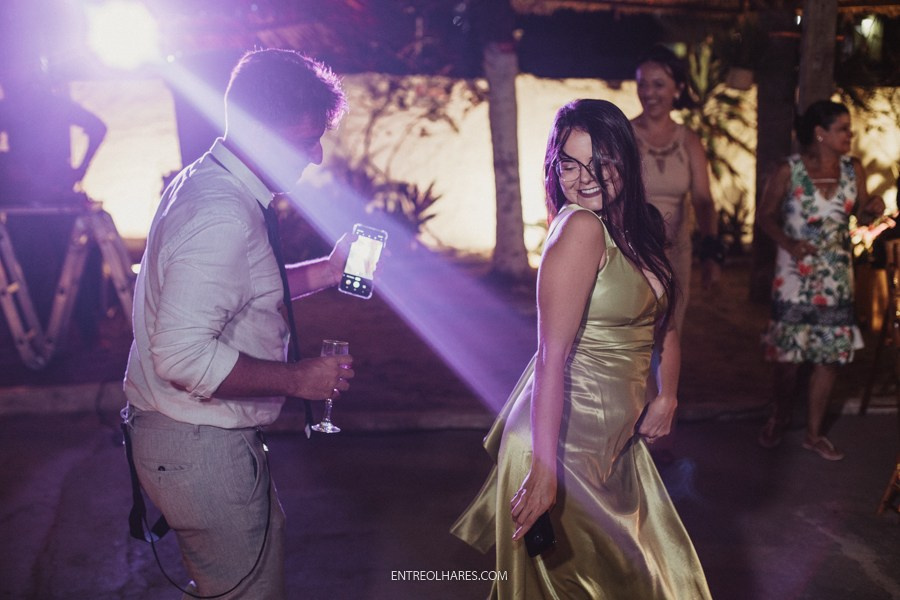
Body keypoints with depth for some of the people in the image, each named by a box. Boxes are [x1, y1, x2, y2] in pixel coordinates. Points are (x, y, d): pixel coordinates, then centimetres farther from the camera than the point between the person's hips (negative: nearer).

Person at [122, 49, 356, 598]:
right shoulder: (221, 217, -26)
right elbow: (182, 355, -32)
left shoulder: (208, 184, 7)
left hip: (203, 437, 10)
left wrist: (326, 270, 10)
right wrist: (297, 378, -22)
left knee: (268, 546, 25)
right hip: (200, 449, -10)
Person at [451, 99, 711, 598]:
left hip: (617, 440, 8)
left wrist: (667, 397, 0)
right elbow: (553, 354, -25)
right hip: (566, 435, -8)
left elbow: (663, 319, 15)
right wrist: (544, 467, -29)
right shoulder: (580, 227, -19)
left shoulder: (639, 225, 6)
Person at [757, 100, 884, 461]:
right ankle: (779, 420, 28)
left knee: (830, 355, 5)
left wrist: (874, 210, -13)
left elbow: (861, 215, 10)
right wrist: (788, 242, -19)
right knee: (788, 354, 2)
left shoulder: (853, 170, 0)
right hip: (795, 275, -3)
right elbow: (766, 215, -4)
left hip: (837, 277, 4)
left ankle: (814, 433, 19)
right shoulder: (789, 171, -10)